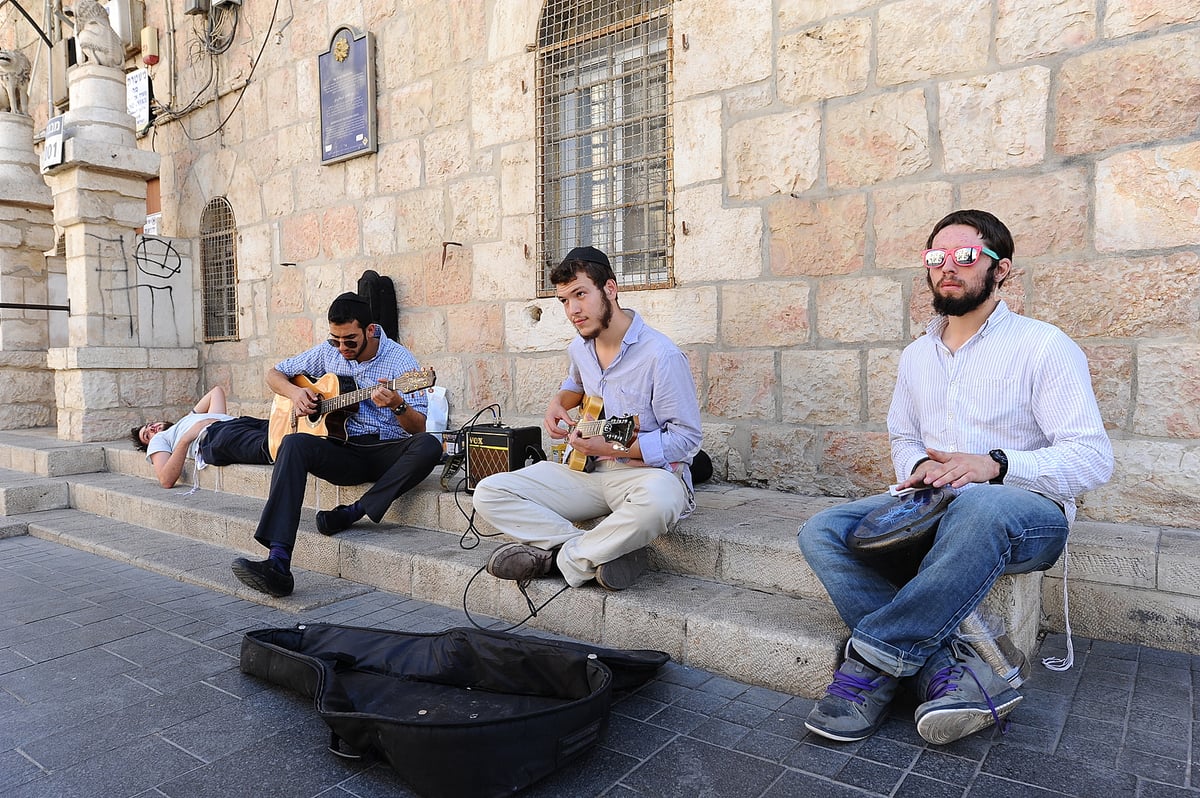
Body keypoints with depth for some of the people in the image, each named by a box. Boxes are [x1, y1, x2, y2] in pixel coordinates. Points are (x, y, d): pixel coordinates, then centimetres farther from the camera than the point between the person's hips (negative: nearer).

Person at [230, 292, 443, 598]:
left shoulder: (401, 360, -5)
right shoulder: (328, 352, 8)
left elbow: (418, 429, -7)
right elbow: (274, 374, 20)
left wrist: (398, 405, -29)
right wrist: (295, 392, -2)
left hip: (388, 452, -2)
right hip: (343, 450, 3)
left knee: (429, 447, -34)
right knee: (294, 443, -29)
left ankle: (353, 512, -27)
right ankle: (278, 563, -40)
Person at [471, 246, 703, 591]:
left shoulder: (661, 354, -17)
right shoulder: (579, 348, 6)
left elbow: (686, 438, -15)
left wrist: (612, 448, -23)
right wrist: (558, 402, 8)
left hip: (649, 470, -6)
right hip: (590, 470, 6)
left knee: (659, 500, -44)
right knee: (489, 493, -9)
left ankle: (560, 556, -18)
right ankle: (605, 552, -20)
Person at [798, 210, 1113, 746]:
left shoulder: (1043, 346, -2)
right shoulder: (916, 355, 16)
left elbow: (1093, 459, -8)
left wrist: (996, 464, -24)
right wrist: (919, 466, -1)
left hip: (1026, 511, -5)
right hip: (931, 508, 6)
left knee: (979, 507, -42)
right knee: (821, 533, -19)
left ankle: (873, 662, -30)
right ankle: (949, 669, -31)